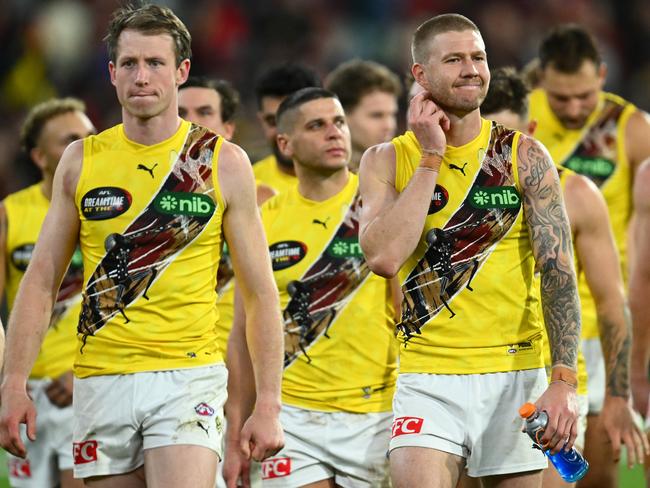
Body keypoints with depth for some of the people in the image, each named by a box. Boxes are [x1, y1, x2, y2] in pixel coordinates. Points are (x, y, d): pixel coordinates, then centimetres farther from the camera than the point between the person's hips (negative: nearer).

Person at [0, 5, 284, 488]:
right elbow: (41, 282, 10)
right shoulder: (81, 161, 8)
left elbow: (261, 294, 4)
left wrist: (268, 406, -2)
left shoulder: (224, 163, 3)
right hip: (100, 380, 3)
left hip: (188, 378, -3)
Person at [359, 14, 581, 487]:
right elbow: (384, 257, -15)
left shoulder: (524, 156, 1)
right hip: (429, 378, -1)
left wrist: (563, 381, -15)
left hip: (517, 375, 1)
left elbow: (558, 270, -5)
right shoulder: (388, 160, 2)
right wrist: (431, 158, -11)